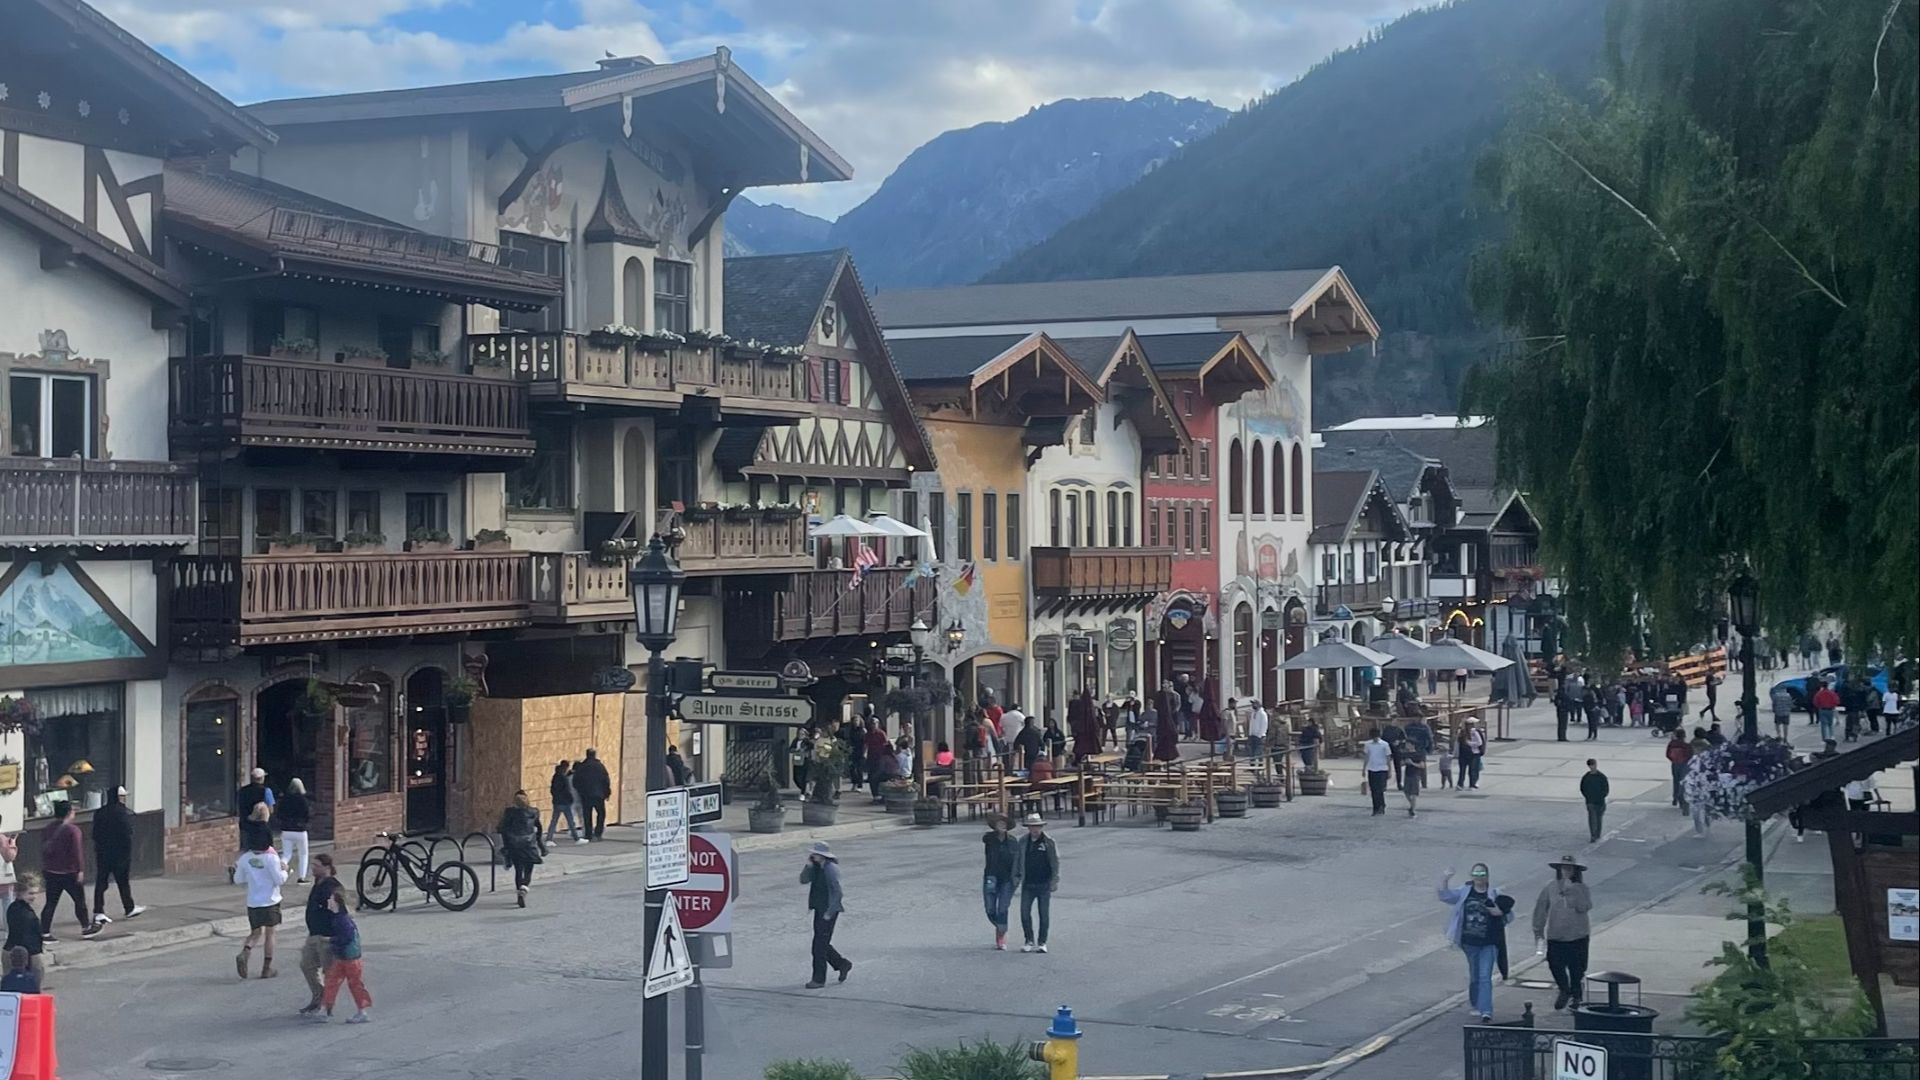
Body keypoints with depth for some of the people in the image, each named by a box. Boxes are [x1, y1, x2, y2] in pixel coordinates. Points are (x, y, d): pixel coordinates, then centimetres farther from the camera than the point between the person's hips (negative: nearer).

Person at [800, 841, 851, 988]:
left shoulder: (831, 868, -18)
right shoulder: (817, 867, 8)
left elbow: (836, 892, -20)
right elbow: (803, 880, 4)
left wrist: (829, 913, -20)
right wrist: (809, 865, -10)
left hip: (829, 910, -9)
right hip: (819, 910, 9)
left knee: (820, 944, -6)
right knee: (822, 944, 14)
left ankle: (819, 979, 1)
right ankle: (843, 965, 30)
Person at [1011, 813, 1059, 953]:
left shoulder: (1048, 842, -4)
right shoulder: (1023, 841, 6)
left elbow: (1055, 862, -4)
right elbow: (1017, 861, 14)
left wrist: (1055, 881, -9)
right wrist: (1016, 879, 11)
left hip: (1044, 884, -3)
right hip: (1028, 884, 3)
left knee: (1044, 914, 3)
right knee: (1024, 912, -1)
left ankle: (1042, 943, 12)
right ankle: (1030, 941, 11)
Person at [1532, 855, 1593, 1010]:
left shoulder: (1581, 888, -3)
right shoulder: (1551, 887, 0)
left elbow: (1585, 907, -19)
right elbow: (1541, 908, 4)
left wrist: (1571, 891, -22)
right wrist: (1538, 930, 4)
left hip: (1578, 935, -1)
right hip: (1555, 935, 1)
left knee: (1576, 968, 4)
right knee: (1555, 965, 0)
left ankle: (1576, 996, 24)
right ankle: (1564, 990, 26)